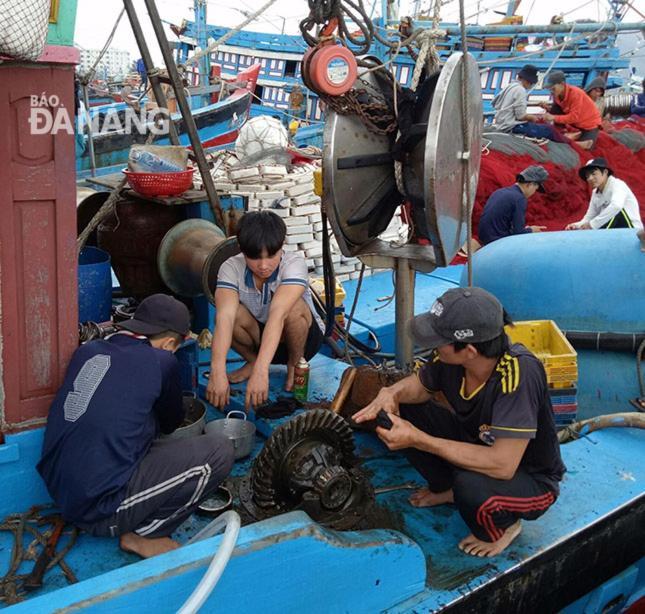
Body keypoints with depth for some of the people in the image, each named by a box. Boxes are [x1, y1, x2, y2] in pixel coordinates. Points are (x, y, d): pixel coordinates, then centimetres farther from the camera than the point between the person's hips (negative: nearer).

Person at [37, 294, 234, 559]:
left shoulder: (87, 351, 8)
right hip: (100, 508, -8)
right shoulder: (161, 361, -5)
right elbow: (170, 423, 14)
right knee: (218, 451, -7)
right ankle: (142, 535, 2)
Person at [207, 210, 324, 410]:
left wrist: (261, 371, -56)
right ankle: (251, 361, 0)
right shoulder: (231, 268, -22)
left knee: (294, 308, -35)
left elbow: (278, 314, -44)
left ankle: (295, 364, -6)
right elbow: (224, 316, -38)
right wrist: (217, 372, -53)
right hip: (259, 337, 2)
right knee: (233, 313, -30)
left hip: (304, 336, -2)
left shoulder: (294, 263, -29)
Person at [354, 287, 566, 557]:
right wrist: (392, 393, -22)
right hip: (477, 447, 6)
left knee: (472, 485, -37)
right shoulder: (451, 358, -19)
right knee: (405, 410, -7)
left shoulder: (519, 373, -37)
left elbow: (502, 465, -41)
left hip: (532, 481, -6)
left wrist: (418, 439, -38)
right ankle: (448, 489, 18)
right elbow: (420, 384, 3)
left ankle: (503, 527, 1)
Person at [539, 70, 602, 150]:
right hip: (575, 124, 6)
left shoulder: (575, 93, -28)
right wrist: (548, 108, -21)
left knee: (585, 146, -25)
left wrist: (554, 118, -36)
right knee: (553, 110, -13)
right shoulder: (557, 95, -8)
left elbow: (574, 117, -32)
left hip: (590, 124, -6)